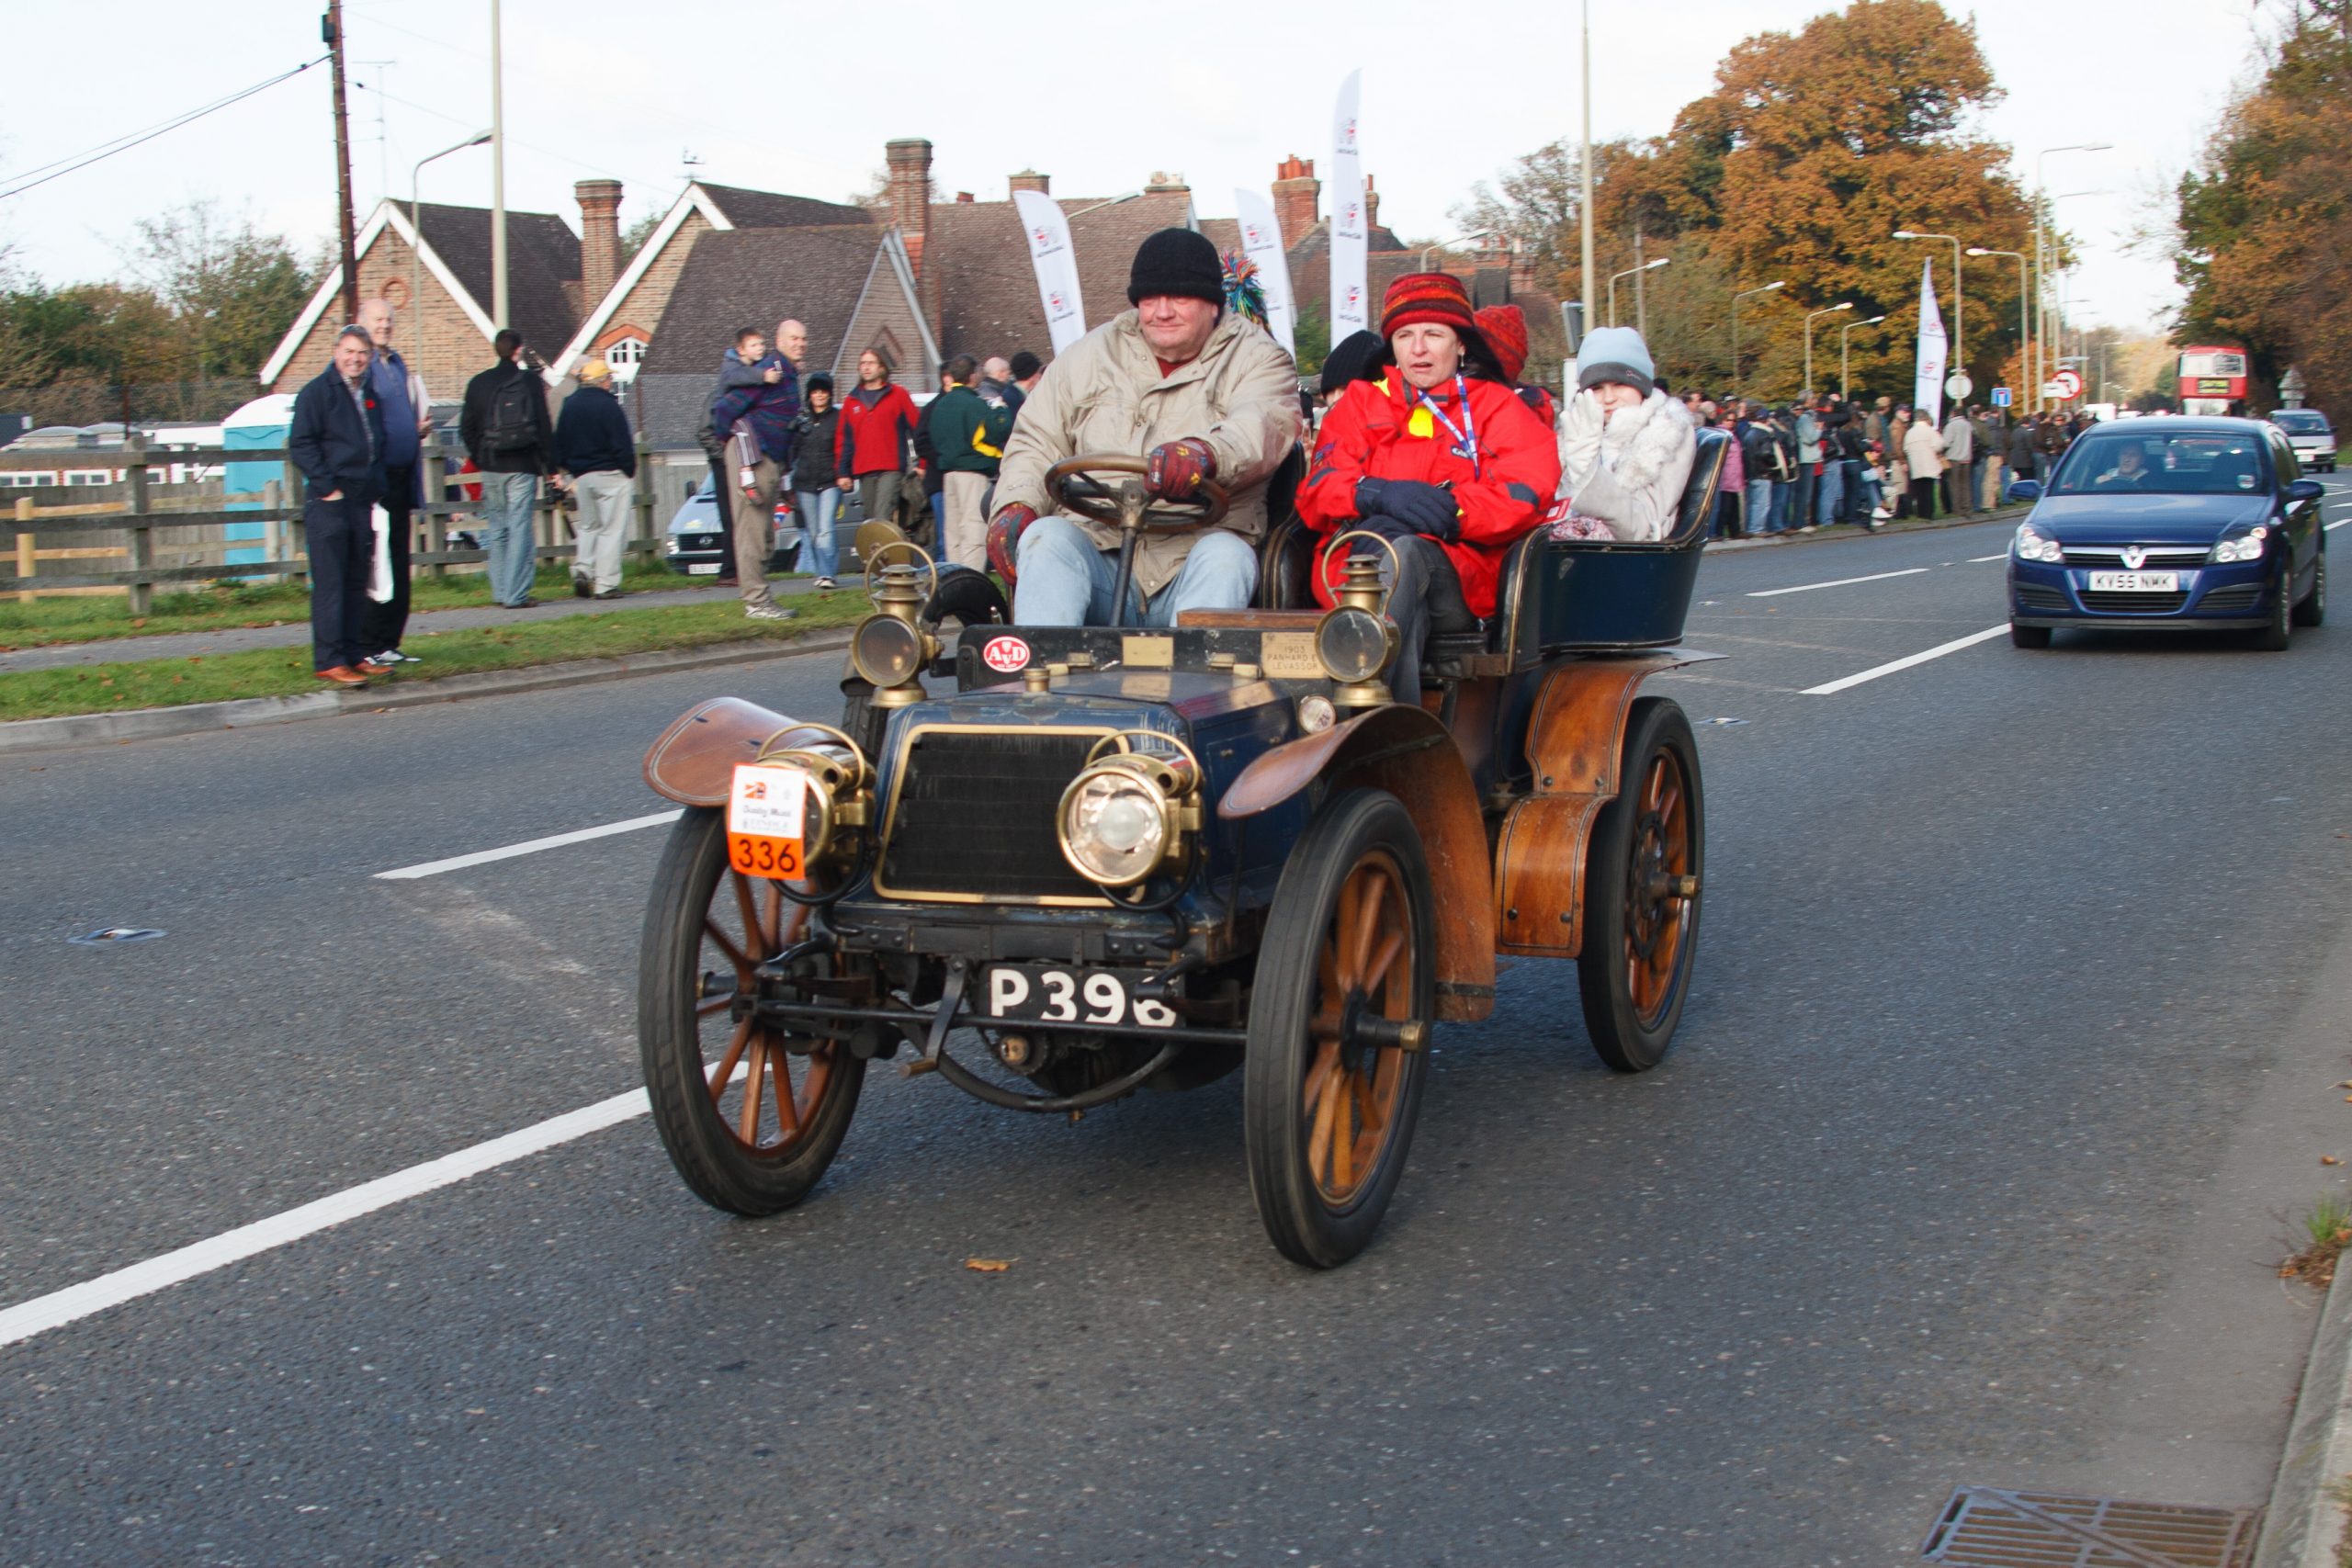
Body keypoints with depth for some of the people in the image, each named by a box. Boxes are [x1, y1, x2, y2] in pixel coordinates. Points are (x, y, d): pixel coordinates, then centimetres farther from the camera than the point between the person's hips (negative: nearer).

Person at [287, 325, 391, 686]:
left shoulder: (371, 397, 17)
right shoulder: (317, 392, -6)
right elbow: (300, 444, -12)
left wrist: (377, 490, 15)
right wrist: (326, 486, -16)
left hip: (362, 502, 7)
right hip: (328, 503, -7)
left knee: (356, 582, 11)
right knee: (329, 583, -8)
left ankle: (352, 653, 17)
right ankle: (328, 661, -8)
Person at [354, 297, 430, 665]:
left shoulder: (398, 364, 17)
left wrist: (421, 426, 7)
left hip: (401, 475, 8)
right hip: (373, 479, -8)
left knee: (399, 564, 10)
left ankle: (390, 642, 16)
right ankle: (368, 646, -2)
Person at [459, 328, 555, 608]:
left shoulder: (478, 383, 5)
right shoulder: (530, 381, -3)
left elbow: (466, 429, 8)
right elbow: (544, 426, -4)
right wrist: (550, 465, 1)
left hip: (491, 468, 3)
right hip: (523, 466, -3)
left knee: (496, 530, 13)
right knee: (520, 529, -3)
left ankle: (500, 590, 14)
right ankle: (517, 594, -7)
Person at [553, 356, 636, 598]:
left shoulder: (569, 405, 7)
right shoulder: (608, 405, -14)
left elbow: (560, 444, 11)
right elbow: (622, 445, -14)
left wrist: (570, 470, 20)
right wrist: (630, 472, -2)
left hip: (582, 476, 6)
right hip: (611, 475, -6)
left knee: (589, 526, 20)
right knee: (612, 530, -2)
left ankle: (582, 568, 1)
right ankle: (605, 584, -5)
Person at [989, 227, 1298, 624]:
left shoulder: (1256, 359, 8)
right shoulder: (1089, 356, 18)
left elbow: (1266, 426, -15)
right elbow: (1037, 443, 18)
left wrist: (1206, 453, -39)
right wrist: (1015, 508, -6)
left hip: (1189, 571, -2)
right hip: (1099, 558, 2)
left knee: (1225, 556, -34)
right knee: (1045, 537, -28)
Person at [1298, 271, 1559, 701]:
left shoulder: (1496, 406, 21)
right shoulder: (1361, 402, 26)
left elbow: (1528, 493, 0)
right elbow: (1315, 492, 8)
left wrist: (1448, 509, -16)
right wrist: (1377, 495, -15)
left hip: (1458, 583, -1)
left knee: (1404, 552, -35)